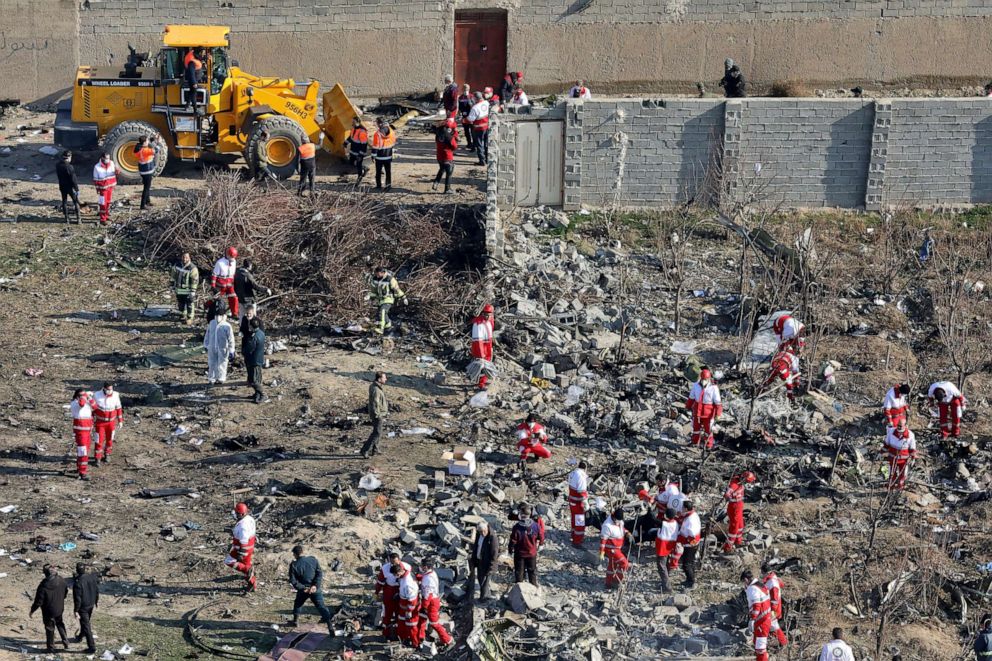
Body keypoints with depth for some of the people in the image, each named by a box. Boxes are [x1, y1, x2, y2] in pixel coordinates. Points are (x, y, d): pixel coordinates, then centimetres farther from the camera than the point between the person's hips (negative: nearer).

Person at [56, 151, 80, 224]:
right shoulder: (69, 167, -26)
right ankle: (78, 219, 14)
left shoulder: (58, 165, -7)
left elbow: (58, 175, 6)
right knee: (76, 202, 11)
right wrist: (77, 188, -13)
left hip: (62, 187, 5)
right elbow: (73, 179, -22)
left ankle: (66, 219, 20)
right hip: (70, 187, -5)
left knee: (64, 202, 15)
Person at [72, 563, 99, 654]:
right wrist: (96, 600, 21)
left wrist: (76, 610, -16)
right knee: (86, 622, 28)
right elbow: (97, 589, 5)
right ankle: (80, 636, 52)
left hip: (83, 606, -7)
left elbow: (77, 598, -24)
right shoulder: (92, 576, -8)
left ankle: (92, 646, 2)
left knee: (86, 626, 0)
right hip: (91, 604, 7)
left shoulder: (78, 582, -27)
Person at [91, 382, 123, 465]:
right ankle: (97, 459, 11)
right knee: (99, 440, -3)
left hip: (111, 422, 2)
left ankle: (106, 455, 35)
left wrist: (120, 421, 1)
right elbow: (93, 408, -7)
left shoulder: (115, 396, -15)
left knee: (109, 439, 14)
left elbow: (118, 408, -2)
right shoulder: (97, 395, -21)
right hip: (100, 421, -2)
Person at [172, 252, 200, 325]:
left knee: (190, 305, 0)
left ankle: (190, 318, 12)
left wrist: (192, 291, -18)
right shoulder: (177, 266, 2)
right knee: (181, 305, 18)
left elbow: (195, 280, -16)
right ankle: (183, 316, 35)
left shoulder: (192, 268, -16)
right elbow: (174, 276, 16)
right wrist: (173, 286, 16)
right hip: (179, 290, 6)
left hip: (188, 291, -6)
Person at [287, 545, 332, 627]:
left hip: (303, 589, -1)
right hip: (315, 588, 1)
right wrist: (316, 585, -12)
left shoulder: (294, 565, -9)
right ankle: (328, 618, -4)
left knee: (298, 604, 24)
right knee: (320, 605, 6)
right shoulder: (313, 560, -3)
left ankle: (295, 620, 31)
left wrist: (303, 588, -11)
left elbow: (293, 581, -12)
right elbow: (320, 573, -6)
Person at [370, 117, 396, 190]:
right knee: (388, 171, 14)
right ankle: (389, 184, 13)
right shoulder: (391, 132, -6)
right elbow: (394, 142, 8)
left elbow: (375, 146, -16)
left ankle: (379, 186, 15)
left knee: (378, 171, 9)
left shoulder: (377, 134, -21)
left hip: (379, 156, -4)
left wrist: (373, 155, -4)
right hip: (388, 155, 4)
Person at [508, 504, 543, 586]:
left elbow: (513, 541, -17)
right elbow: (541, 538, -5)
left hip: (519, 554, -2)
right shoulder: (535, 526, -17)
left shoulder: (517, 527, -24)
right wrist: (539, 543, 18)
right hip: (532, 553, 2)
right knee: (532, 571, 19)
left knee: (519, 571, 15)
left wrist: (511, 550, 1)